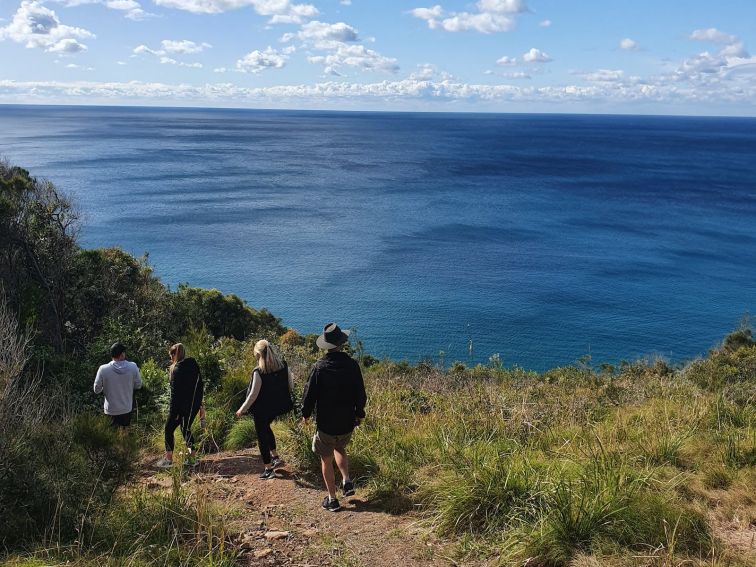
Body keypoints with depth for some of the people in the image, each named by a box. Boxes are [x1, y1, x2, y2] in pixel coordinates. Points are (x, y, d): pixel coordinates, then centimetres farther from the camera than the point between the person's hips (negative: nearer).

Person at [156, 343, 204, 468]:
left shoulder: (176, 370, -14)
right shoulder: (194, 365, 6)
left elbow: (175, 392, -16)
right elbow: (200, 386, 11)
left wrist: (173, 410, -13)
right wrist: (200, 404, 17)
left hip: (182, 405, -7)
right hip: (195, 404, 7)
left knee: (169, 428, 9)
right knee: (186, 428, 19)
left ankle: (168, 458, 11)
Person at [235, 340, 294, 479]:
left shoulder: (258, 372, -23)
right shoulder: (284, 367, -8)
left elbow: (253, 395, -18)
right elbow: (291, 386, 3)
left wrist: (242, 410, -6)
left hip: (262, 410, -6)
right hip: (277, 407, 6)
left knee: (262, 436, 10)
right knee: (266, 428, 30)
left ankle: (268, 469, 16)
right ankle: (275, 457, 30)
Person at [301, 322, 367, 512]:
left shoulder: (319, 367, -17)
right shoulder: (352, 365, -9)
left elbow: (310, 393, -10)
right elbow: (360, 394, -1)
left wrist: (305, 414, 8)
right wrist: (360, 413, 16)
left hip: (326, 423, -3)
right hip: (348, 422, 3)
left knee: (326, 459, 13)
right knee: (340, 448, 31)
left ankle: (332, 500, 19)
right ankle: (346, 481, 17)